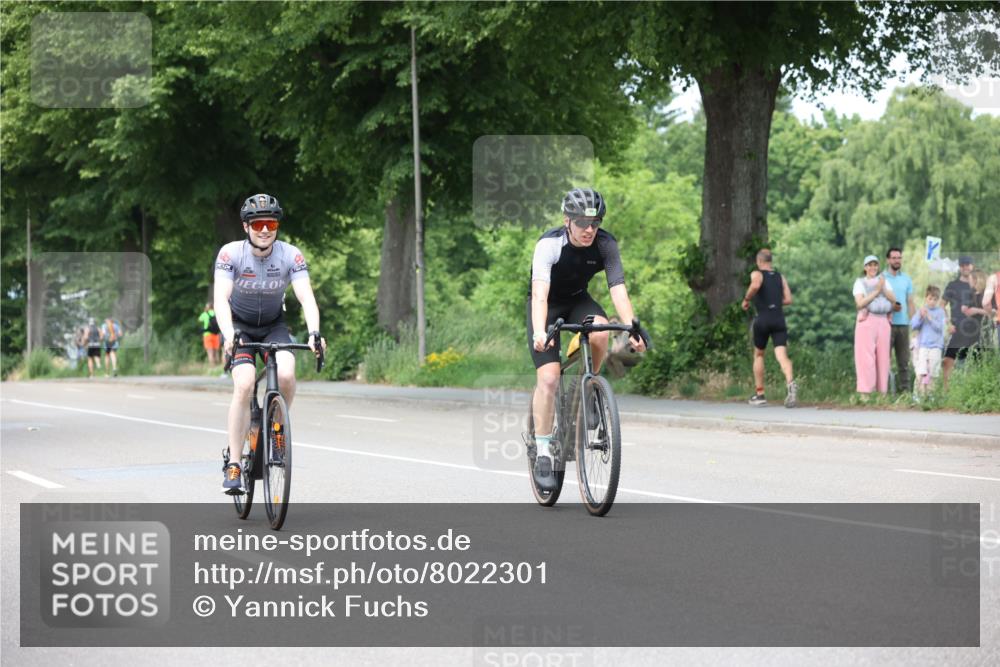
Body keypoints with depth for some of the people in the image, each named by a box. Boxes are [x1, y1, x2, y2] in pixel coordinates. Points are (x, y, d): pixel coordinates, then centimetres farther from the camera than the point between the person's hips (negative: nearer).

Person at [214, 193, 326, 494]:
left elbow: (306, 297, -27)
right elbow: (221, 298, -31)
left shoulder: (290, 255, -19)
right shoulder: (230, 254, -22)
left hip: (274, 325, 1)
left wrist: (314, 332, -45)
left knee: (286, 374, -28)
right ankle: (233, 464, -18)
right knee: (244, 384, -24)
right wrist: (228, 334, -49)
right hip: (240, 325, -1)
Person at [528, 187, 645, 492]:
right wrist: (539, 332, -57)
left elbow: (618, 289, -28)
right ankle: (543, 453, -8)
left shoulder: (605, 244, -20)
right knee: (548, 378, -17)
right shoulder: (549, 244, -29)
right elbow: (540, 292, -41)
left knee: (600, 331, -32)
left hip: (577, 301, 3)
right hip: (548, 306, -3)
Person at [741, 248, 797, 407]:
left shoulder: (757, 274, 2)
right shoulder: (780, 277, 15)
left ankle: (759, 394, 20)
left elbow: (755, 285, -22)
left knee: (758, 355, 17)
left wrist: (746, 299, -6)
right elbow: (788, 299, 9)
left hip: (763, 319, -2)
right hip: (779, 318, 2)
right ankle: (790, 382, -40)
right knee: (782, 355, -10)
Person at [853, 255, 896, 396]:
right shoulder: (860, 283, 6)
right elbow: (860, 303, -7)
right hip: (867, 321, -4)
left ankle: (882, 392, 0)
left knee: (883, 357, -1)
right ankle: (865, 392, -13)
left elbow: (893, 300, 7)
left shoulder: (884, 281, 18)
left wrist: (883, 289, -9)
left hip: (883, 322, 4)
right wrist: (876, 291, -10)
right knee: (866, 357, -10)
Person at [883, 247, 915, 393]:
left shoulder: (906, 280, 14)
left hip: (904, 324, 3)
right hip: (887, 324, -3)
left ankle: (904, 389, 4)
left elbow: (910, 303, 14)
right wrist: (890, 307, -15)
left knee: (904, 360, 3)